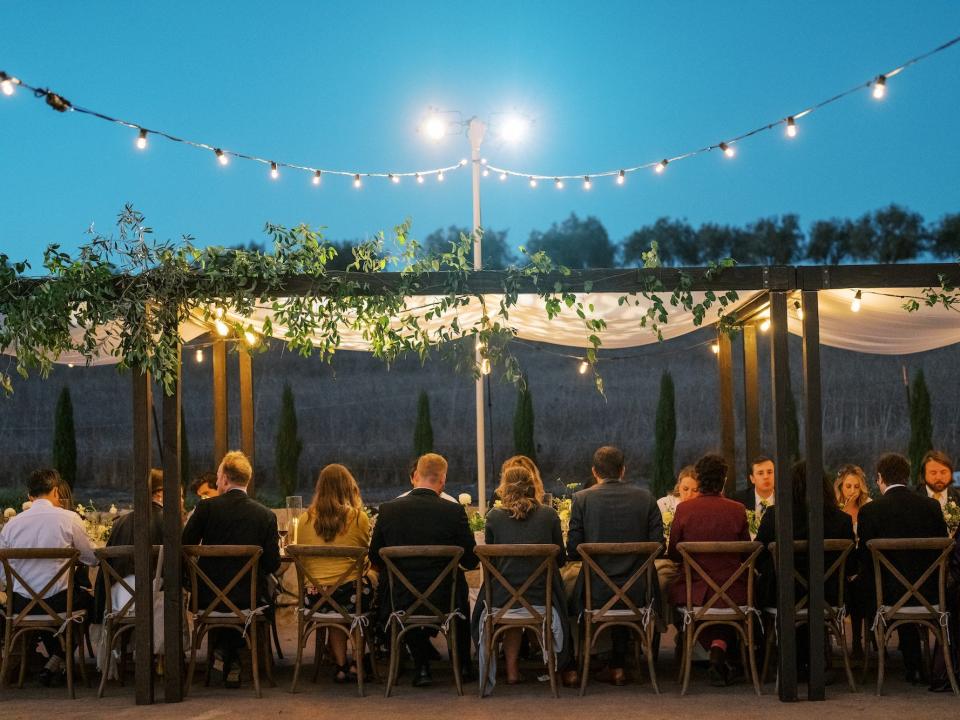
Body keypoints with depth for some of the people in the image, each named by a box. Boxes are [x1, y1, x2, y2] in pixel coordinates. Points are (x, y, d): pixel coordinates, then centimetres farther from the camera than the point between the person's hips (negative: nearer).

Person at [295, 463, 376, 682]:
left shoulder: (305, 519, 2)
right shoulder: (358, 518, -3)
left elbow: (301, 560, 14)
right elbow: (366, 561, 9)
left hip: (314, 599, 3)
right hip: (351, 595, -2)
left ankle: (340, 665, 29)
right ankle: (356, 663, 32)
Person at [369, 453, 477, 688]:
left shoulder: (388, 510, -7)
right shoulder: (454, 511, -13)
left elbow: (375, 559, 4)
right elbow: (471, 561, -6)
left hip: (402, 601, 1)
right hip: (444, 601, 0)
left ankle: (422, 666, 27)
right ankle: (464, 665, 42)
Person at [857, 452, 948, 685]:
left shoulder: (869, 511, -9)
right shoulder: (931, 506, -2)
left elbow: (865, 558, -4)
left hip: (890, 593, -2)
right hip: (929, 591, 2)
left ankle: (913, 667, 28)